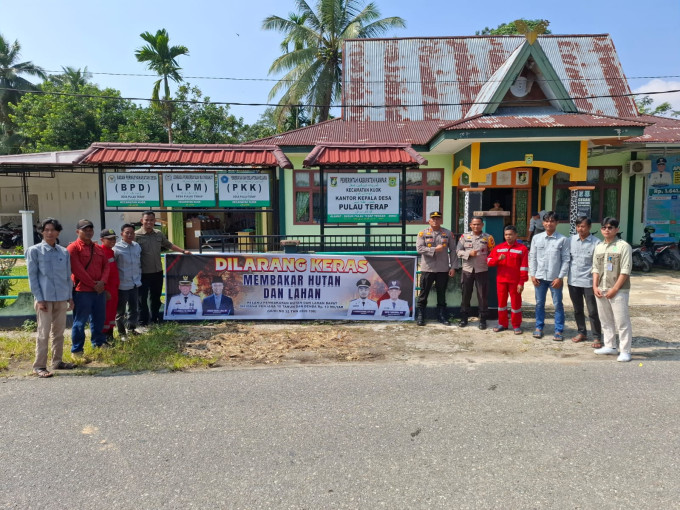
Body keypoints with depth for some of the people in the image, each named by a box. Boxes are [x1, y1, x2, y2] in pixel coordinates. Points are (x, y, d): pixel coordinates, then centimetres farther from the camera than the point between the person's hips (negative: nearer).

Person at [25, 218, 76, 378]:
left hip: (62, 298, 4)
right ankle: (39, 365, 5)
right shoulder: (34, 251, -1)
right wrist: (39, 299, -10)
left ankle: (57, 361, 21)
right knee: (43, 333, -2)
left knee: (59, 332, 11)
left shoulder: (64, 252, 10)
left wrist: (70, 297, 9)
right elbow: (32, 276, -4)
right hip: (45, 298, -4)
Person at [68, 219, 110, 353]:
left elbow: (106, 265, 10)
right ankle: (76, 350, 8)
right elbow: (77, 270, -13)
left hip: (99, 290, 7)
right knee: (80, 322, -1)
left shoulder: (98, 248, 14)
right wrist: (93, 284, -12)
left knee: (99, 319, 17)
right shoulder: (73, 248, -7)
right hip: (82, 291, -6)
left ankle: (99, 342, 32)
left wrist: (102, 282, -7)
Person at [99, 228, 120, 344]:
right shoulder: (101, 252, -15)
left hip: (114, 287, 9)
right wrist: (105, 290, -19)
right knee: (106, 313, -2)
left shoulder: (111, 251, 13)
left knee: (112, 311, 14)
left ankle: (110, 336, 24)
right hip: (107, 288, -9)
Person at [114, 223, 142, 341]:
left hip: (135, 284, 6)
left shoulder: (137, 246, 6)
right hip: (122, 285, -6)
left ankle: (131, 328, 33)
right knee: (120, 310, 7)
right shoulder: (117, 248, -12)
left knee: (134, 308, 15)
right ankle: (122, 333, 19)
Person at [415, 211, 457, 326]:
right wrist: (435, 249, -16)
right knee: (423, 293, 3)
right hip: (427, 269, -2)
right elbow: (419, 248, -11)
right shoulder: (423, 233, 1)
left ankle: (441, 316, 22)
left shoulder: (448, 234, 6)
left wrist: (453, 267, -2)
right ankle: (420, 316, 12)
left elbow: (453, 251, 5)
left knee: (442, 294, 11)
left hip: (443, 269, 2)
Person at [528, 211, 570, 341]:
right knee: (539, 303, 11)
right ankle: (539, 327, 24)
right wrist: (532, 274, 0)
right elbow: (532, 257, 6)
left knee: (558, 305, 5)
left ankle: (559, 330, 14)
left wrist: (560, 277, -9)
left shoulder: (563, 239, -4)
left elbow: (566, 260, -5)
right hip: (539, 277, 2)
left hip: (555, 278, -2)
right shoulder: (536, 238, 4)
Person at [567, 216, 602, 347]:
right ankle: (582, 333, 29)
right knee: (577, 310, 15)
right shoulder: (571, 240, 4)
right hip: (573, 281, 4)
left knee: (593, 311, 1)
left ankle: (597, 337, 12)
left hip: (589, 282, -4)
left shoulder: (596, 242, -7)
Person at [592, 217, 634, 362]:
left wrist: (615, 289, -15)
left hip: (618, 290, -6)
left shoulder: (623, 246, -7)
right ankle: (610, 346, 25)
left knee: (622, 321, -5)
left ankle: (625, 351, 1)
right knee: (606, 320, 14)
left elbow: (625, 270, -11)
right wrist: (595, 286, 2)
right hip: (601, 290, 7)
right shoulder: (599, 247, 12)